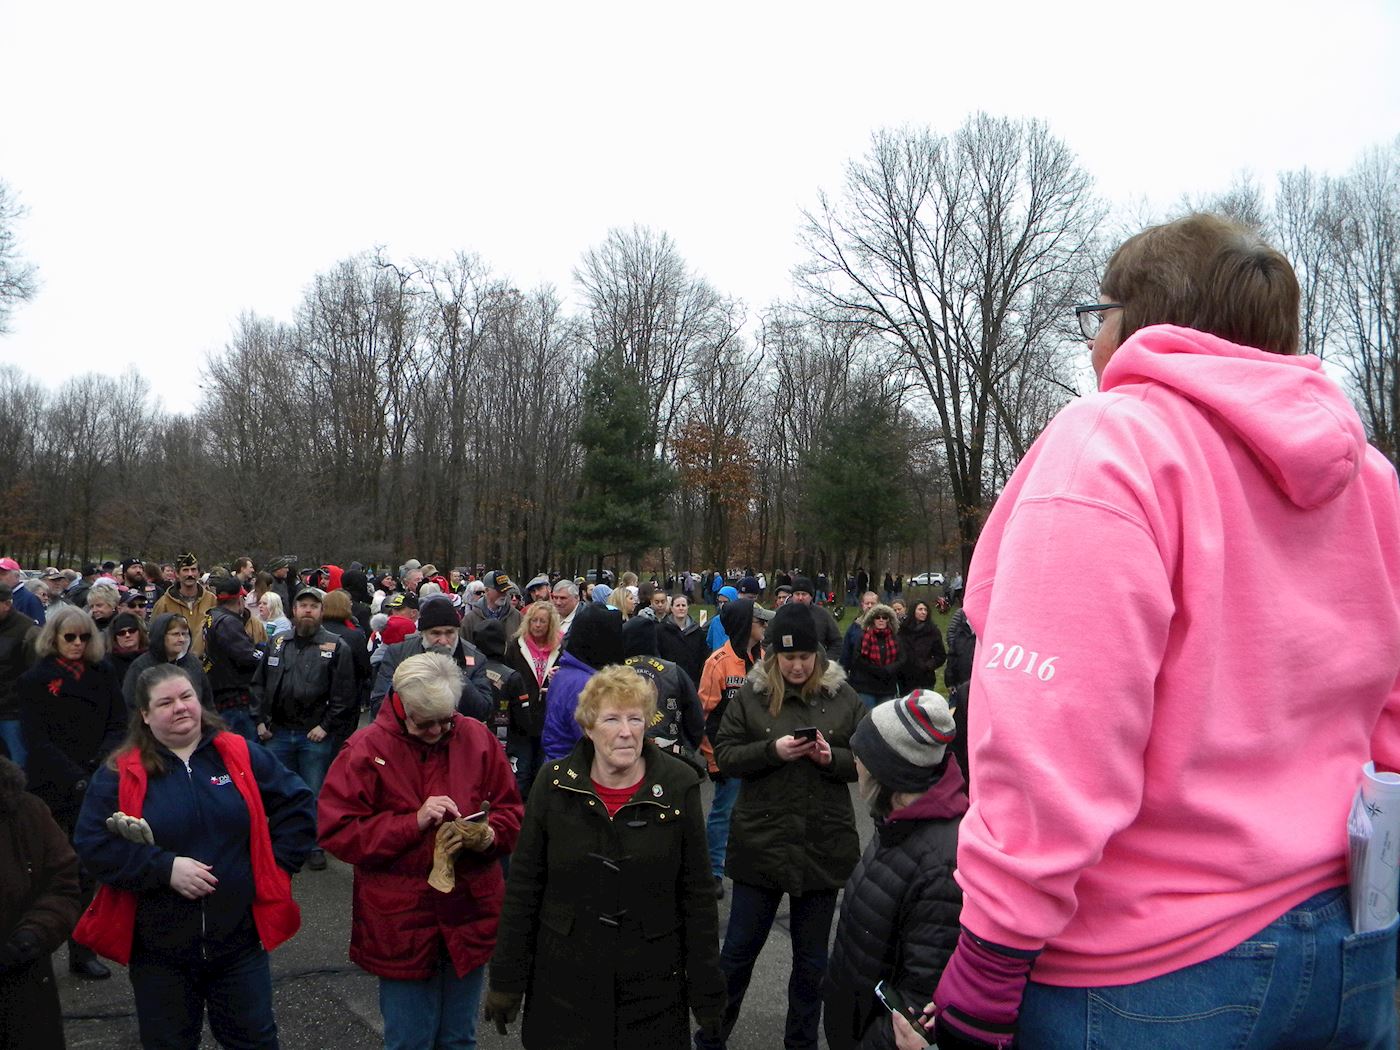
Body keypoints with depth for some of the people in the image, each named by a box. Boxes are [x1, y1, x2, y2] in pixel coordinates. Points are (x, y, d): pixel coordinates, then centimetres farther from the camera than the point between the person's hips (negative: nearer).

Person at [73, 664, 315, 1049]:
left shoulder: (241, 756, 0)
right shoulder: (119, 773, -5)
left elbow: (297, 804, 5)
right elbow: (93, 844, -11)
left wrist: (277, 865, -4)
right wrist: (165, 867, -20)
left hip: (240, 935, 1)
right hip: (158, 946, -1)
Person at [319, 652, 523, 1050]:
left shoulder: (477, 738, -1)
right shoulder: (367, 749, -9)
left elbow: (510, 810, 5)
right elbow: (337, 832, -11)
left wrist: (490, 835, -17)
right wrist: (415, 822, -20)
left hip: (469, 913, 3)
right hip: (400, 923, -3)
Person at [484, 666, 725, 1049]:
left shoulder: (678, 786, -7)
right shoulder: (555, 783, -5)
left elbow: (697, 895, -2)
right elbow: (523, 888, 0)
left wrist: (706, 990, -1)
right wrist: (506, 980, 1)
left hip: (653, 983, 0)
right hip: (563, 980, 1)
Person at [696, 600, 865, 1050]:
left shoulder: (843, 696, 0)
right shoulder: (751, 695, -3)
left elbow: (865, 760, 3)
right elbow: (725, 755, -5)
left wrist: (831, 758, -17)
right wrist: (773, 750, -20)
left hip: (824, 845, 1)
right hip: (761, 842, -1)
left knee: (811, 958, 15)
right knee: (740, 948, 11)